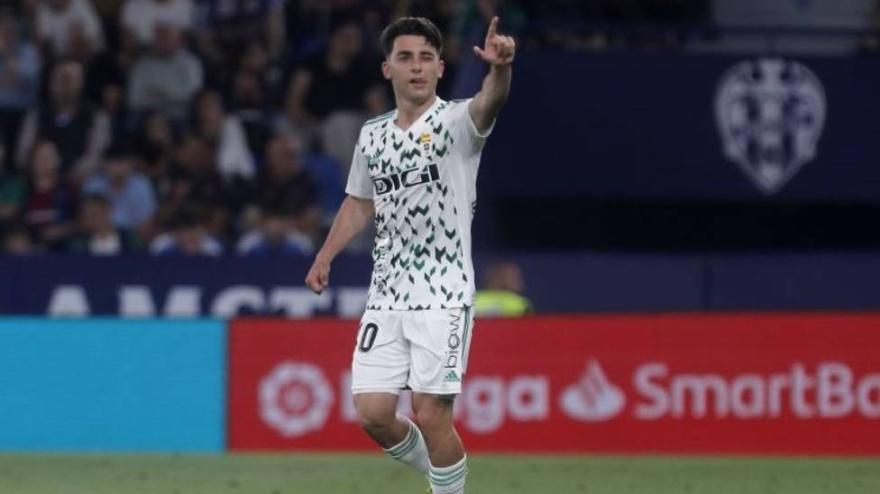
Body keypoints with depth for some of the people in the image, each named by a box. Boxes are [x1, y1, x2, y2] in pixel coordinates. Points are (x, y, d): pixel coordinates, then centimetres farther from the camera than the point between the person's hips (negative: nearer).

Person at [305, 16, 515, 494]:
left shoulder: (456, 122, -7)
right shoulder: (372, 135, 11)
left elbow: (489, 102, -30)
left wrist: (499, 67, -51)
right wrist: (324, 256, 14)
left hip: (442, 296, -5)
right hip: (386, 296, 5)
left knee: (431, 416, -9)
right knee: (373, 415, 2)